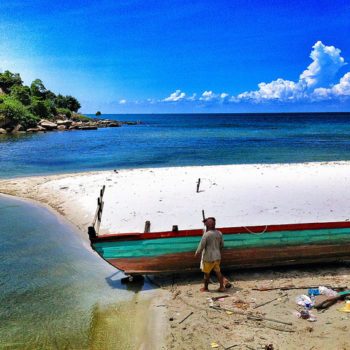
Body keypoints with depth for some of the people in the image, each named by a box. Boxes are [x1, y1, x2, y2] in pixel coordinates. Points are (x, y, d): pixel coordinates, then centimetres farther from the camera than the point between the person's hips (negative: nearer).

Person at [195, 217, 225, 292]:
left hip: (208, 258, -6)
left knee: (206, 273, 10)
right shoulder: (219, 233, -1)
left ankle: (205, 288, 23)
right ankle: (222, 287, 20)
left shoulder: (206, 234, -20)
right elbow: (222, 245, 10)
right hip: (217, 257, 6)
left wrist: (197, 252, 3)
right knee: (218, 272, 17)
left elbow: (201, 246, -15)